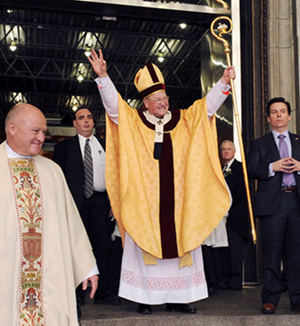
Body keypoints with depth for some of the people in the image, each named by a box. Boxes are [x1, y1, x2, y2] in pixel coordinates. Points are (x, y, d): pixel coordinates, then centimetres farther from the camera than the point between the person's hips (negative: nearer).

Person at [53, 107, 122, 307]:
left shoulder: (105, 146, 16)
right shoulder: (64, 147, 9)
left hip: (100, 201, 2)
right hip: (76, 201, -2)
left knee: (103, 245, 2)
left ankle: (103, 292, 11)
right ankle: (77, 293, 9)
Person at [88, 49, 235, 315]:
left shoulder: (184, 121, 10)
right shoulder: (133, 122, 3)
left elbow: (209, 104, 8)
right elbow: (112, 103, -6)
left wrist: (224, 82, -5)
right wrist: (103, 76, -19)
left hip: (177, 202, 3)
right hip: (145, 200, -3)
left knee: (179, 245, 6)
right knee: (145, 246, 1)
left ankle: (177, 297, 15)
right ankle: (145, 297, 9)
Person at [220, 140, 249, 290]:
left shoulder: (240, 167, -3)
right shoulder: (221, 169, 19)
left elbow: (241, 190, -11)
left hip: (236, 213, -7)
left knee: (235, 246, -6)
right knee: (226, 248, 8)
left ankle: (236, 281, -1)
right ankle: (227, 279, 13)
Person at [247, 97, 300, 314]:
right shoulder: (259, 144, 13)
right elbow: (250, 170, 0)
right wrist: (272, 167, -13)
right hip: (272, 203, -2)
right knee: (272, 253, 0)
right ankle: (270, 299, 7)